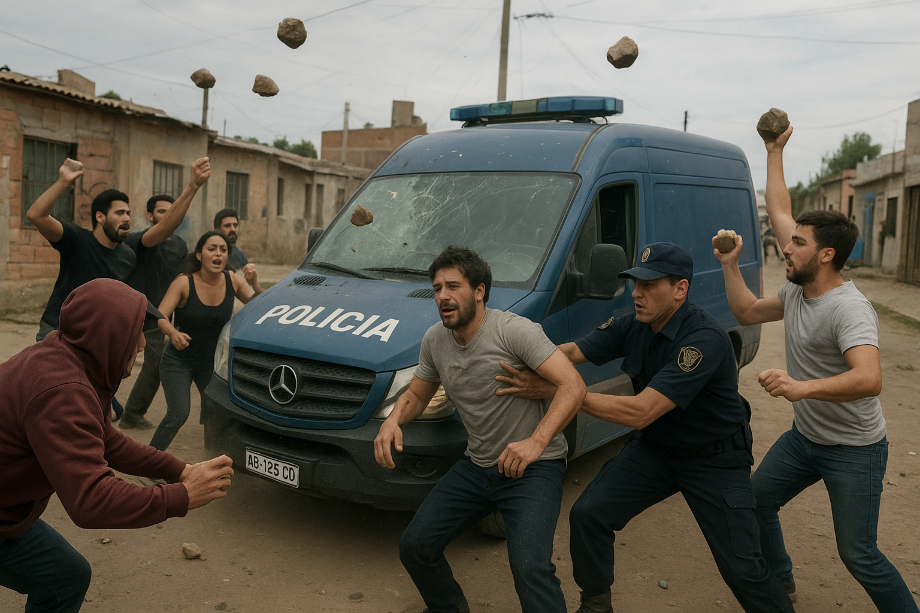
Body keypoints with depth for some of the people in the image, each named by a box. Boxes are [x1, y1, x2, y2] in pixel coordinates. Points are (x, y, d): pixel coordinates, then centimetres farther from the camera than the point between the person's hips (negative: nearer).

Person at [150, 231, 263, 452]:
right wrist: (173, 333, -46)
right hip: (178, 360, -3)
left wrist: (257, 287, -21)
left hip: (212, 361, 3)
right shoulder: (184, 283, -16)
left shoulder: (232, 282, -6)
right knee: (178, 414, -17)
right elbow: (160, 317, -23)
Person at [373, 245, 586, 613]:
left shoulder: (514, 330, -18)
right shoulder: (435, 340, 3)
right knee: (414, 547, 3)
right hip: (477, 467, 7)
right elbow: (416, 395, 15)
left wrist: (536, 442, -35)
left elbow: (572, 385, -24)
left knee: (529, 567, -26)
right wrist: (393, 420, -9)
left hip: (534, 468, -6)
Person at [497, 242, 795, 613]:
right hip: (655, 447, 6)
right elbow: (570, 351, -9)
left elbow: (640, 412, -36)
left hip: (714, 459, -5)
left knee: (741, 568, -3)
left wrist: (555, 391, -37)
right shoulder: (633, 327, -8)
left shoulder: (703, 339, -31)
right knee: (588, 513, -7)